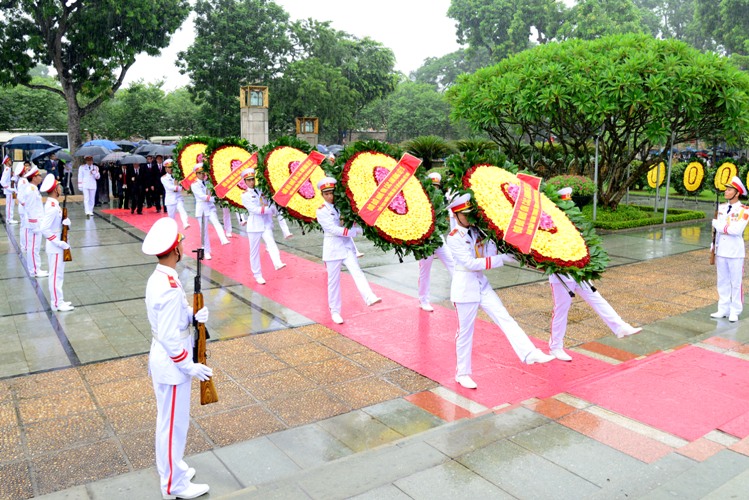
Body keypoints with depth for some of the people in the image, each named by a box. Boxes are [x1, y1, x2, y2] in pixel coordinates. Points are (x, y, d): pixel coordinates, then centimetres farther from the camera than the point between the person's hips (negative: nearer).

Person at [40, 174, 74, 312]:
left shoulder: (53, 204, 6)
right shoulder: (53, 207, -24)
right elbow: (44, 229, -28)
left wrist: (66, 222, -7)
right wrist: (60, 243, -24)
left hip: (58, 246, 9)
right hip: (55, 247, -9)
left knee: (58, 274, 17)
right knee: (56, 275, 1)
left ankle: (58, 300, 28)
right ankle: (57, 303, 11)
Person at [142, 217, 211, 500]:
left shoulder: (157, 279, 1)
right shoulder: (170, 289, -29)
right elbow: (170, 339, -27)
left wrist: (193, 316, -3)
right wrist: (191, 367, -18)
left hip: (162, 361, 10)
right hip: (172, 366, -9)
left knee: (168, 420, 24)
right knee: (174, 424, 7)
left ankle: (170, 468, 42)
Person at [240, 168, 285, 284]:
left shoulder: (261, 191, 10)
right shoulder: (245, 195, 0)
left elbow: (272, 206, 7)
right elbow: (254, 209, -13)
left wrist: (264, 209, -12)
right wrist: (269, 209, -14)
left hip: (266, 224, 2)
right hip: (254, 225, -2)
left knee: (271, 243, -23)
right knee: (254, 251, 4)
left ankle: (278, 263, -42)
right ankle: (257, 275, 15)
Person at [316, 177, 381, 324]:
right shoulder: (321, 211, -5)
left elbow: (353, 222, 8)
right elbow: (334, 229, -15)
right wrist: (355, 231, -17)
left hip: (347, 246, 3)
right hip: (333, 248, -3)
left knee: (357, 272, -15)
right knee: (333, 280, 3)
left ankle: (370, 298, -32)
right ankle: (335, 311, 14)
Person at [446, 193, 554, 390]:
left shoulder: (477, 231, 7)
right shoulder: (454, 238, -13)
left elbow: (489, 254, 0)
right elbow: (471, 263, -22)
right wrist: (501, 259, -24)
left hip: (482, 284, 6)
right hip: (465, 286, -6)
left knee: (505, 319, -4)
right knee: (465, 331, 3)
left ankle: (531, 354, -10)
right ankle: (462, 373, 17)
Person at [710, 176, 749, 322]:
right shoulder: (721, 208, 8)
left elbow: (737, 230, -21)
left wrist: (717, 224, -11)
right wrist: (714, 248, 13)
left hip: (735, 252, -5)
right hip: (721, 251, 5)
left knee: (736, 283, 3)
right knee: (722, 282, 11)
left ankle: (735, 312, 11)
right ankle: (723, 309, 20)